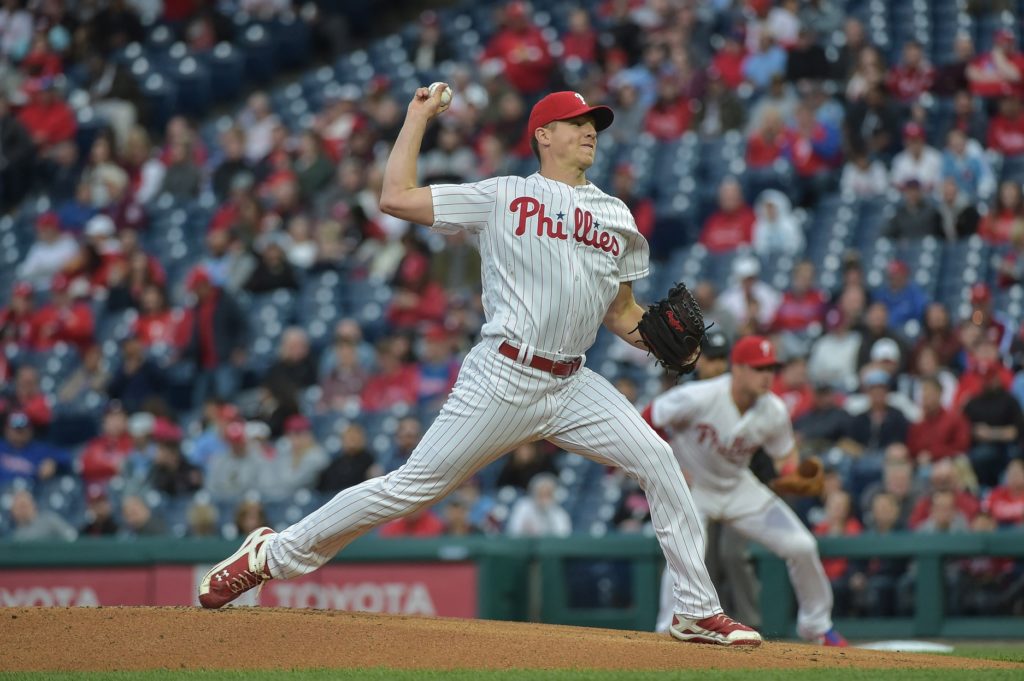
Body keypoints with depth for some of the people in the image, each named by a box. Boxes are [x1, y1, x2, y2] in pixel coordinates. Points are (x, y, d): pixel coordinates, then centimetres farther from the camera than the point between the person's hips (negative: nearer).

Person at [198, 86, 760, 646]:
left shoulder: (616, 217, 15)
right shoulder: (503, 196, 2)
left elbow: (622, 312, 21)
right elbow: (395, 198, -2)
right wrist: (418, 116, 4)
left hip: (572, 386, 5)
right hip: (504, 382, -5)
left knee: (657, 461, -9)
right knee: (414, 486, -7)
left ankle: (697, 612, -1)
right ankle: (274, 554, 6)